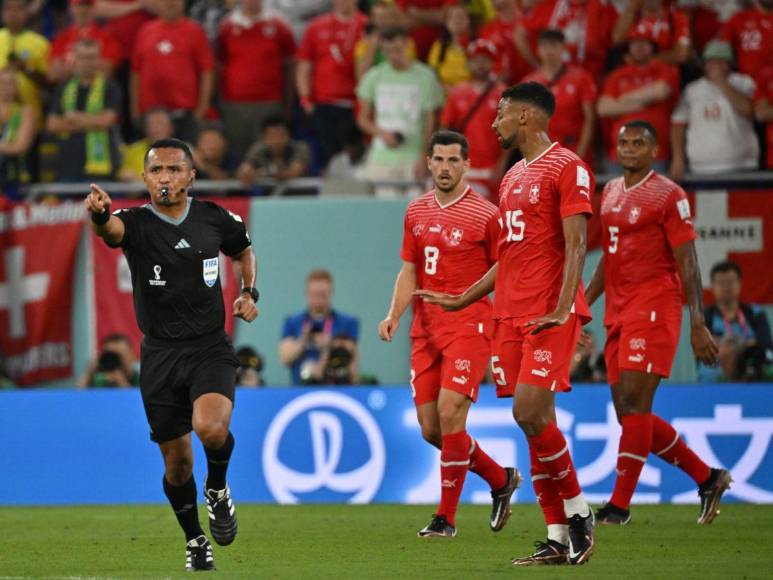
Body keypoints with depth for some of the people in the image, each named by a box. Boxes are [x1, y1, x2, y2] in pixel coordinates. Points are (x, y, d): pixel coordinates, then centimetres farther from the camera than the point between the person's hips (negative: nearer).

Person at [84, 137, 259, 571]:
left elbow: (243, 250, 23)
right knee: (177, 462, 6)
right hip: (160, 354, 1)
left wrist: (249, 293, 5)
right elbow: (112, 228, -33)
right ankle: (195, 540, 30)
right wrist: (99, 215, -57)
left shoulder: (214, 219, 0)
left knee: (210, 427, -28)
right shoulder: (137, 223, -7)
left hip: (210, 348, -1)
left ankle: (218, 489, 3)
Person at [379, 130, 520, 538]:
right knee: (431, 428, 4)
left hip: (469, 325, -6)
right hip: (425, 330, 6)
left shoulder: (485, 215, -5)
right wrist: (394, 316, 3)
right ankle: (501, 479, 27)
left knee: (450, 413, -17)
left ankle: (446, 517, -8)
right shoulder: (416, 212, 12)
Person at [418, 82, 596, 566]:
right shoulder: (513, 177, 20)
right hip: (512, 314, 8)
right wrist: (463, 300, 29)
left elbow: (576, 244, -14)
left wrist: (562, 308, -24)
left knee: (531, 412, -18)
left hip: (550, 314, -8)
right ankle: (559, 538, 4)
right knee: (535, 421, 3)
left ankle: (578, 512, -2)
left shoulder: (567, 167, -6)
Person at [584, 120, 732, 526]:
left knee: (634, 403, -13)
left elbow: (687, 264, -9)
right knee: (629, 413, 7)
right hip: (618, 311, 8)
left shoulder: (668, 195, -6)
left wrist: (698, 324, -15)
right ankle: (708, 478, 19)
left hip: (653, 307, -8)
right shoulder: (610, 193, 17)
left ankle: (619, 505, -11)